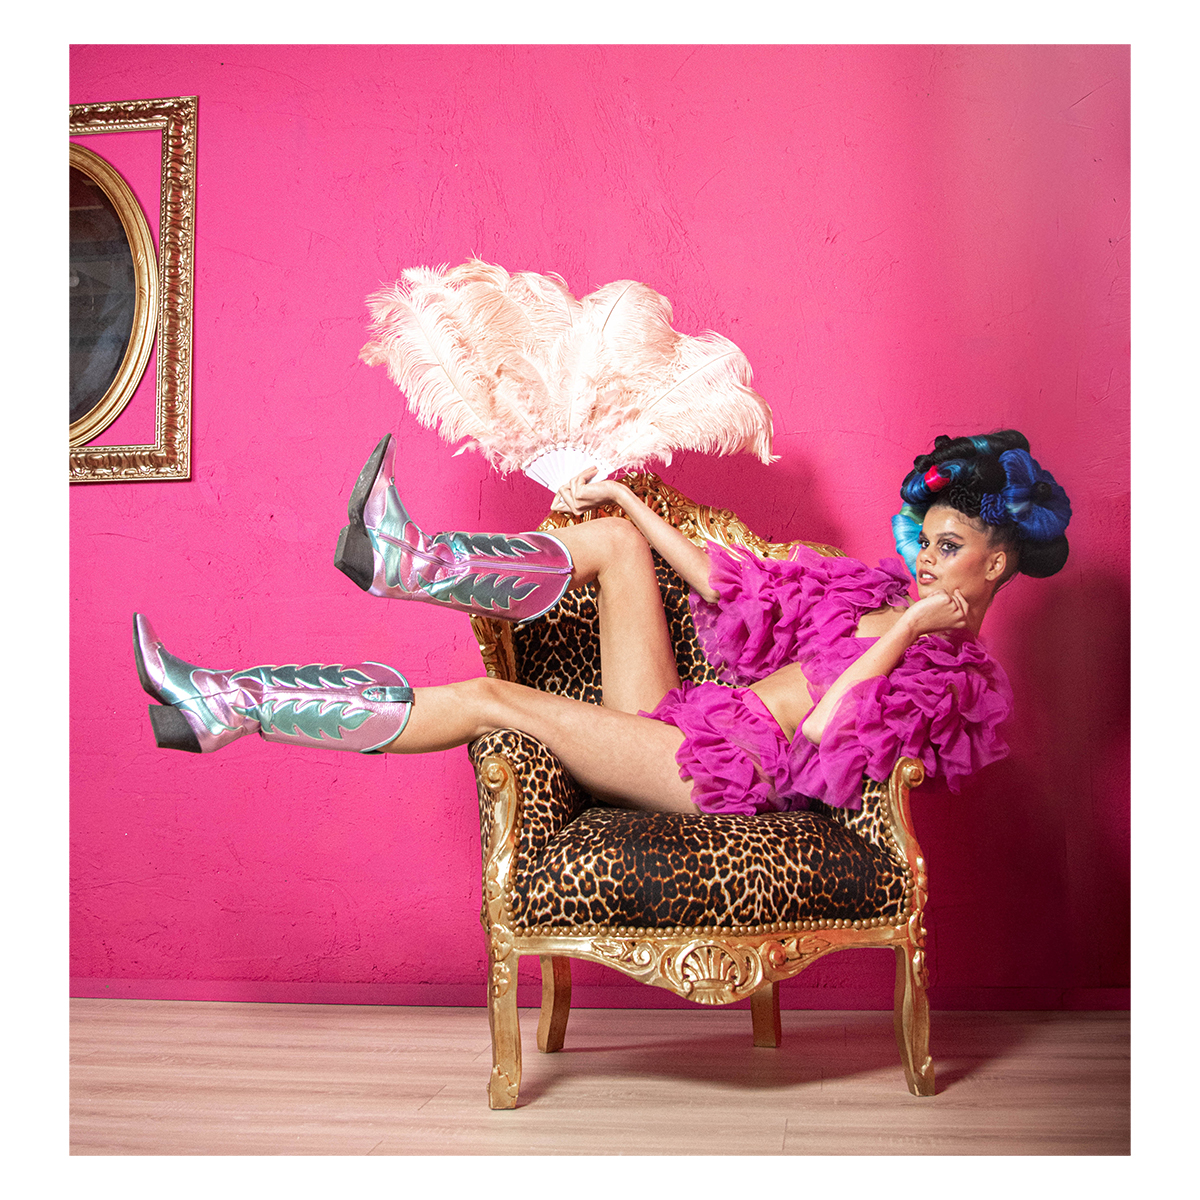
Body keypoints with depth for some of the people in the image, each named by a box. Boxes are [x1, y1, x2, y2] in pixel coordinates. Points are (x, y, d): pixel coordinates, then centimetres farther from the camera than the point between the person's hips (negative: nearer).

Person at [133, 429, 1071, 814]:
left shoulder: (961, 677, -3)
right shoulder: (877, 587, 20)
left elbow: (824, 738, -19)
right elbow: (734, 585, 18)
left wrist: (902, 636, -19)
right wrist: (625, 498, 16)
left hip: (730, 770, -8)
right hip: (678, 722, 8)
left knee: (490, 698, -21)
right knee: (611, 538, -5)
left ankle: (226, 708, -19)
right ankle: (404, 561, -21)